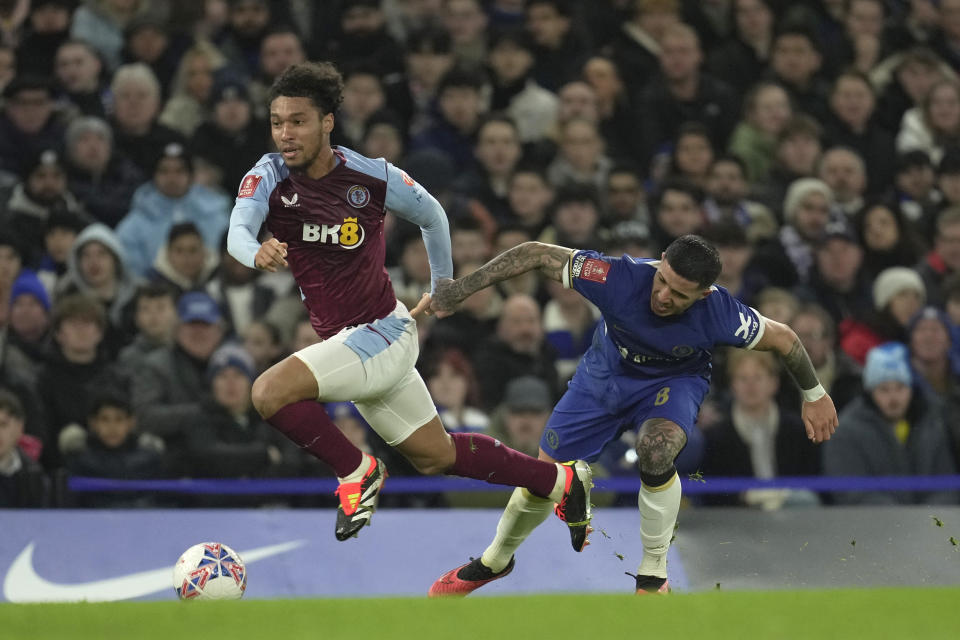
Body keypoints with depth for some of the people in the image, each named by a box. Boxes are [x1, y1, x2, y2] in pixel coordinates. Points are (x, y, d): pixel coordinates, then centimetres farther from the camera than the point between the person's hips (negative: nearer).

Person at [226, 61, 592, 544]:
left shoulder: (372, 177, -14)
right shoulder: (269, 177, -8)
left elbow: (432, 215, 5)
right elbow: (238, 231, -26)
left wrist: (443, 286, 16)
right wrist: (257, 253, -50)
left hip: (384, 333, -6)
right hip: (343, 340, 6)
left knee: (270, 392, -25)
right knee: (435, 456, 18)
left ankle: (357, 473, -5)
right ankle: (561, 481, 34)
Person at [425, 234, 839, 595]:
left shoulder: (720, 315, -34)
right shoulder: (618, 277, -36)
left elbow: (782, 338, -16)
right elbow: (537, 255, -26)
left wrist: (814, 395, -2)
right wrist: (461, 289, -25)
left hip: (675, 381, -2)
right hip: (606, 371, 2)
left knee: (656, 451, -34)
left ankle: (654, 573, -12)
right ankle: (495, 560, 34)